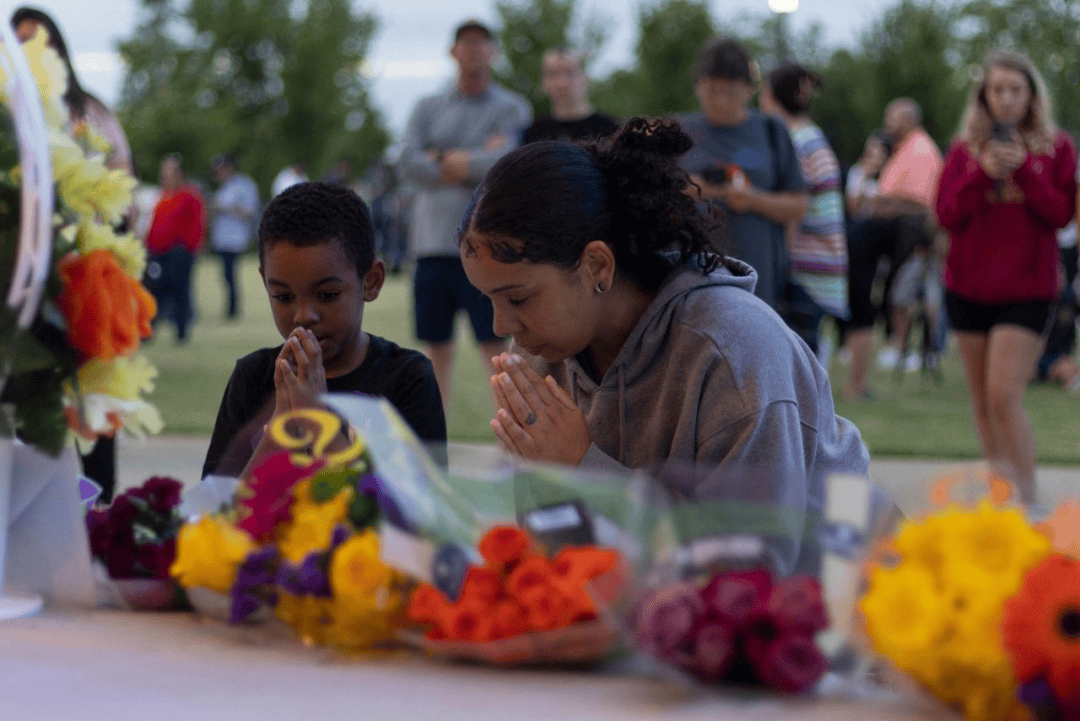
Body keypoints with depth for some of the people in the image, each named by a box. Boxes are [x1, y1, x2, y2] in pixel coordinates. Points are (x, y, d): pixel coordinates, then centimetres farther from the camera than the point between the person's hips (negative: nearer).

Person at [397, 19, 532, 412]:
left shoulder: (512, 108, 5)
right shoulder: (429, 109, 15)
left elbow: (504, 163, -13)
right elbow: (407, 163, 0)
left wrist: (443, 160, -3)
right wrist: (472, 161, -8)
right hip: (431, 242, 4)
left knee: (494, 346, -8)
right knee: (437, 347, 8)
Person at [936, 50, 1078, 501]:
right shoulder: (966, 149, 7)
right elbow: (946, 213, -1)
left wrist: (1024, 170, -15)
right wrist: (981, 172, -14)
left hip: (1026, 290, -3)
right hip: (968, 288, 3)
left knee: (1004, 397, -15)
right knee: (982, 401, 8)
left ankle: (1026, 498, -9)